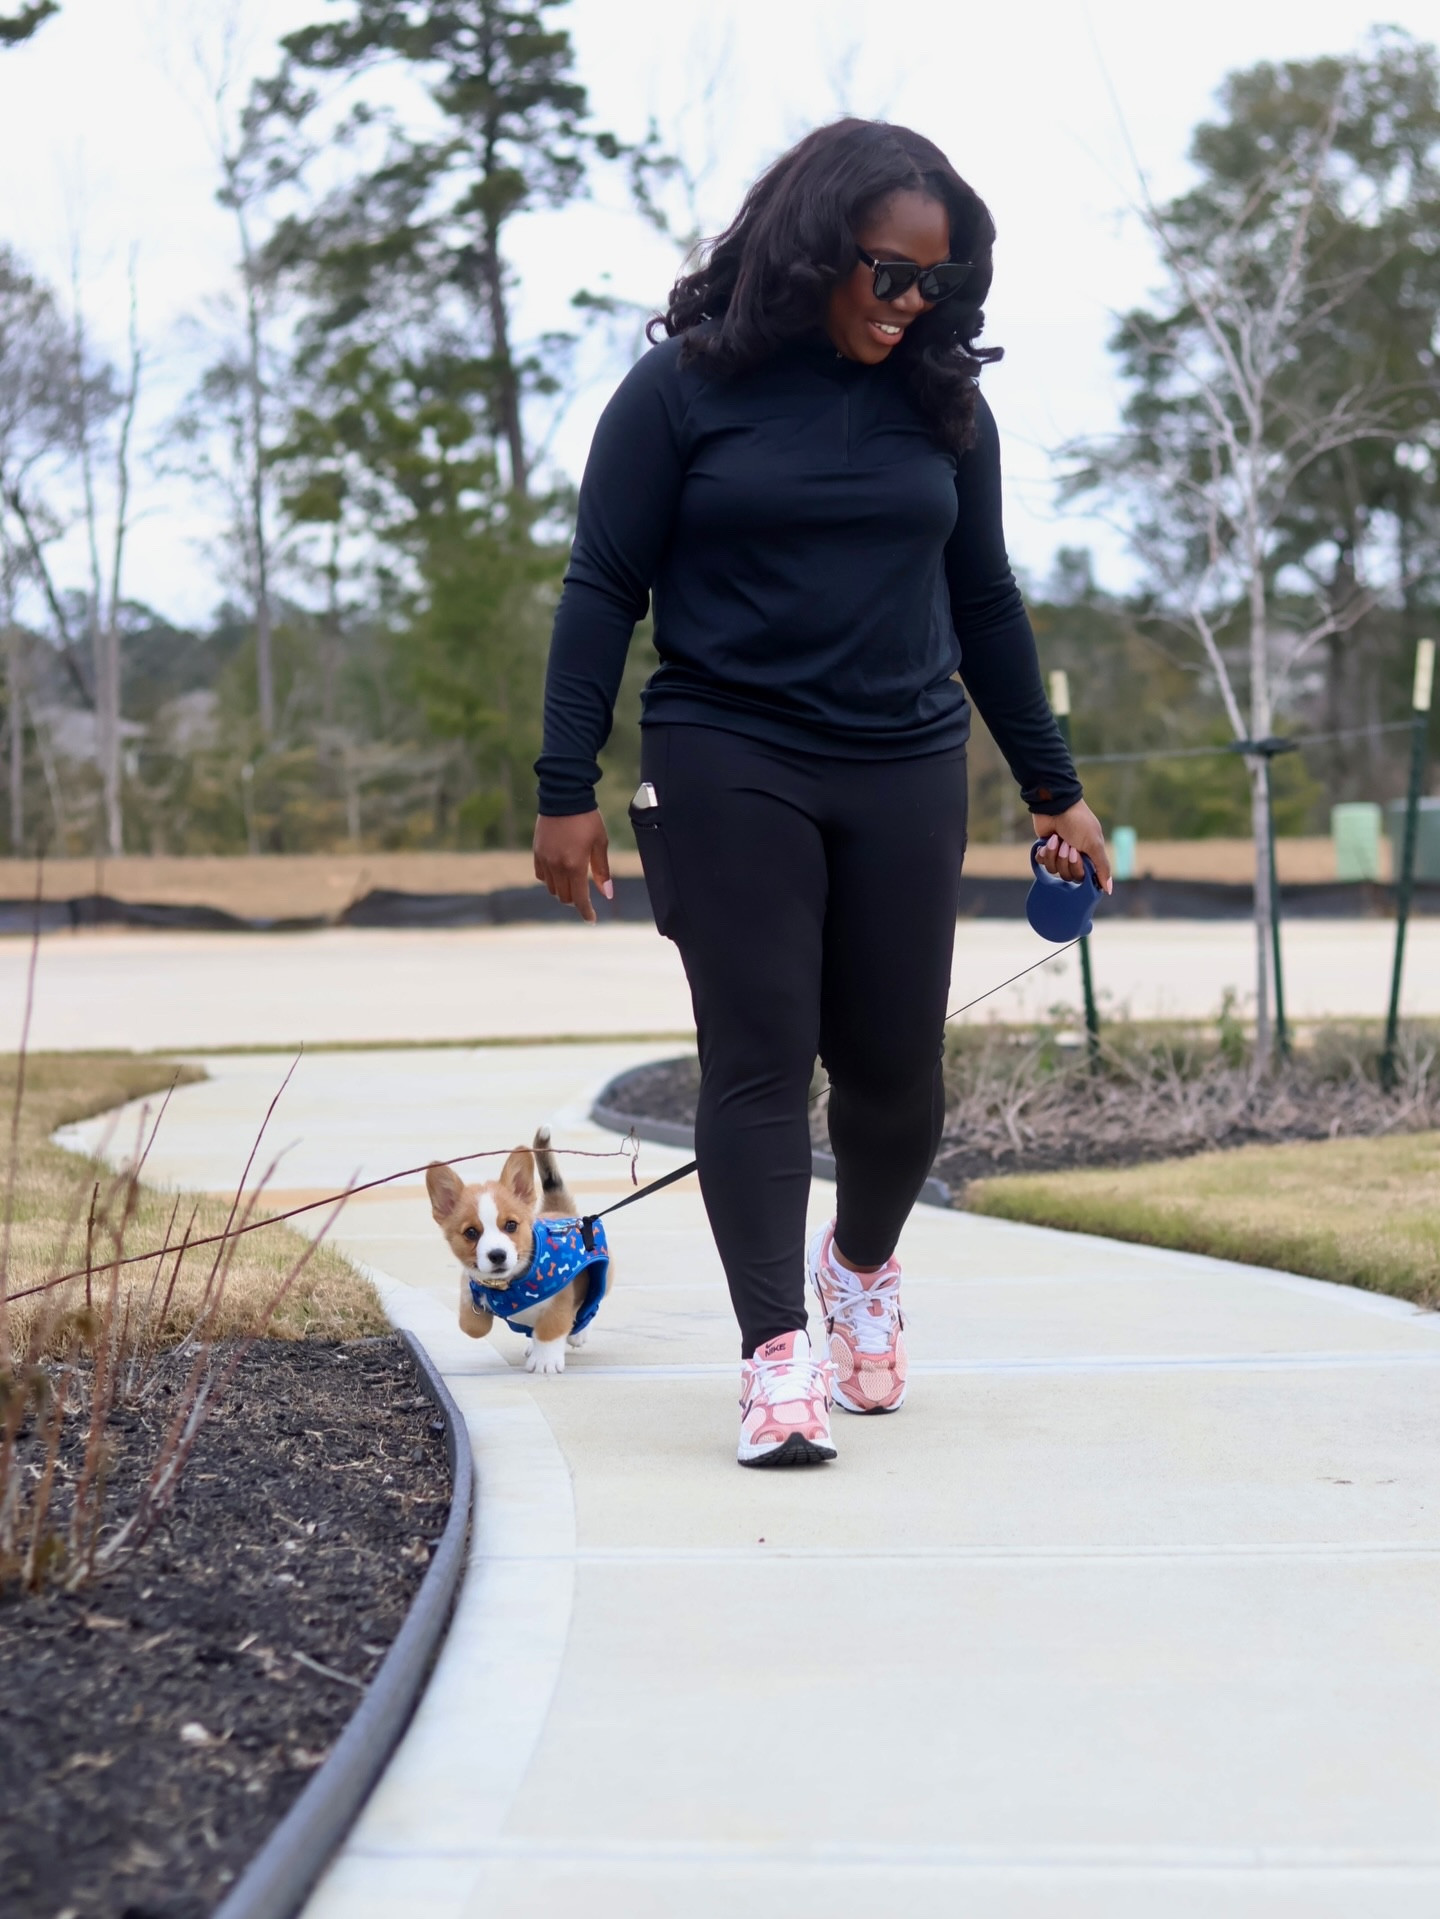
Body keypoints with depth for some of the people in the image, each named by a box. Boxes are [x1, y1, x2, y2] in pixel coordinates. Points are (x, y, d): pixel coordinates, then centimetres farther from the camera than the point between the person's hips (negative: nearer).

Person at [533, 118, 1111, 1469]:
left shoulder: (939, 402, 9)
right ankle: (777, 1356, -6)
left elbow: (984, 601, 17)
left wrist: (1052, 787, 18)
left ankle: (863, 1263, 34)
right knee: (758, 1055, -7)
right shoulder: (686, 388, -2)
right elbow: (602, 590, -2)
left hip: (904, 774, 3)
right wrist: (566, 791, -7)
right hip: (724, 765, -3)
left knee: (894, 1065, 5)